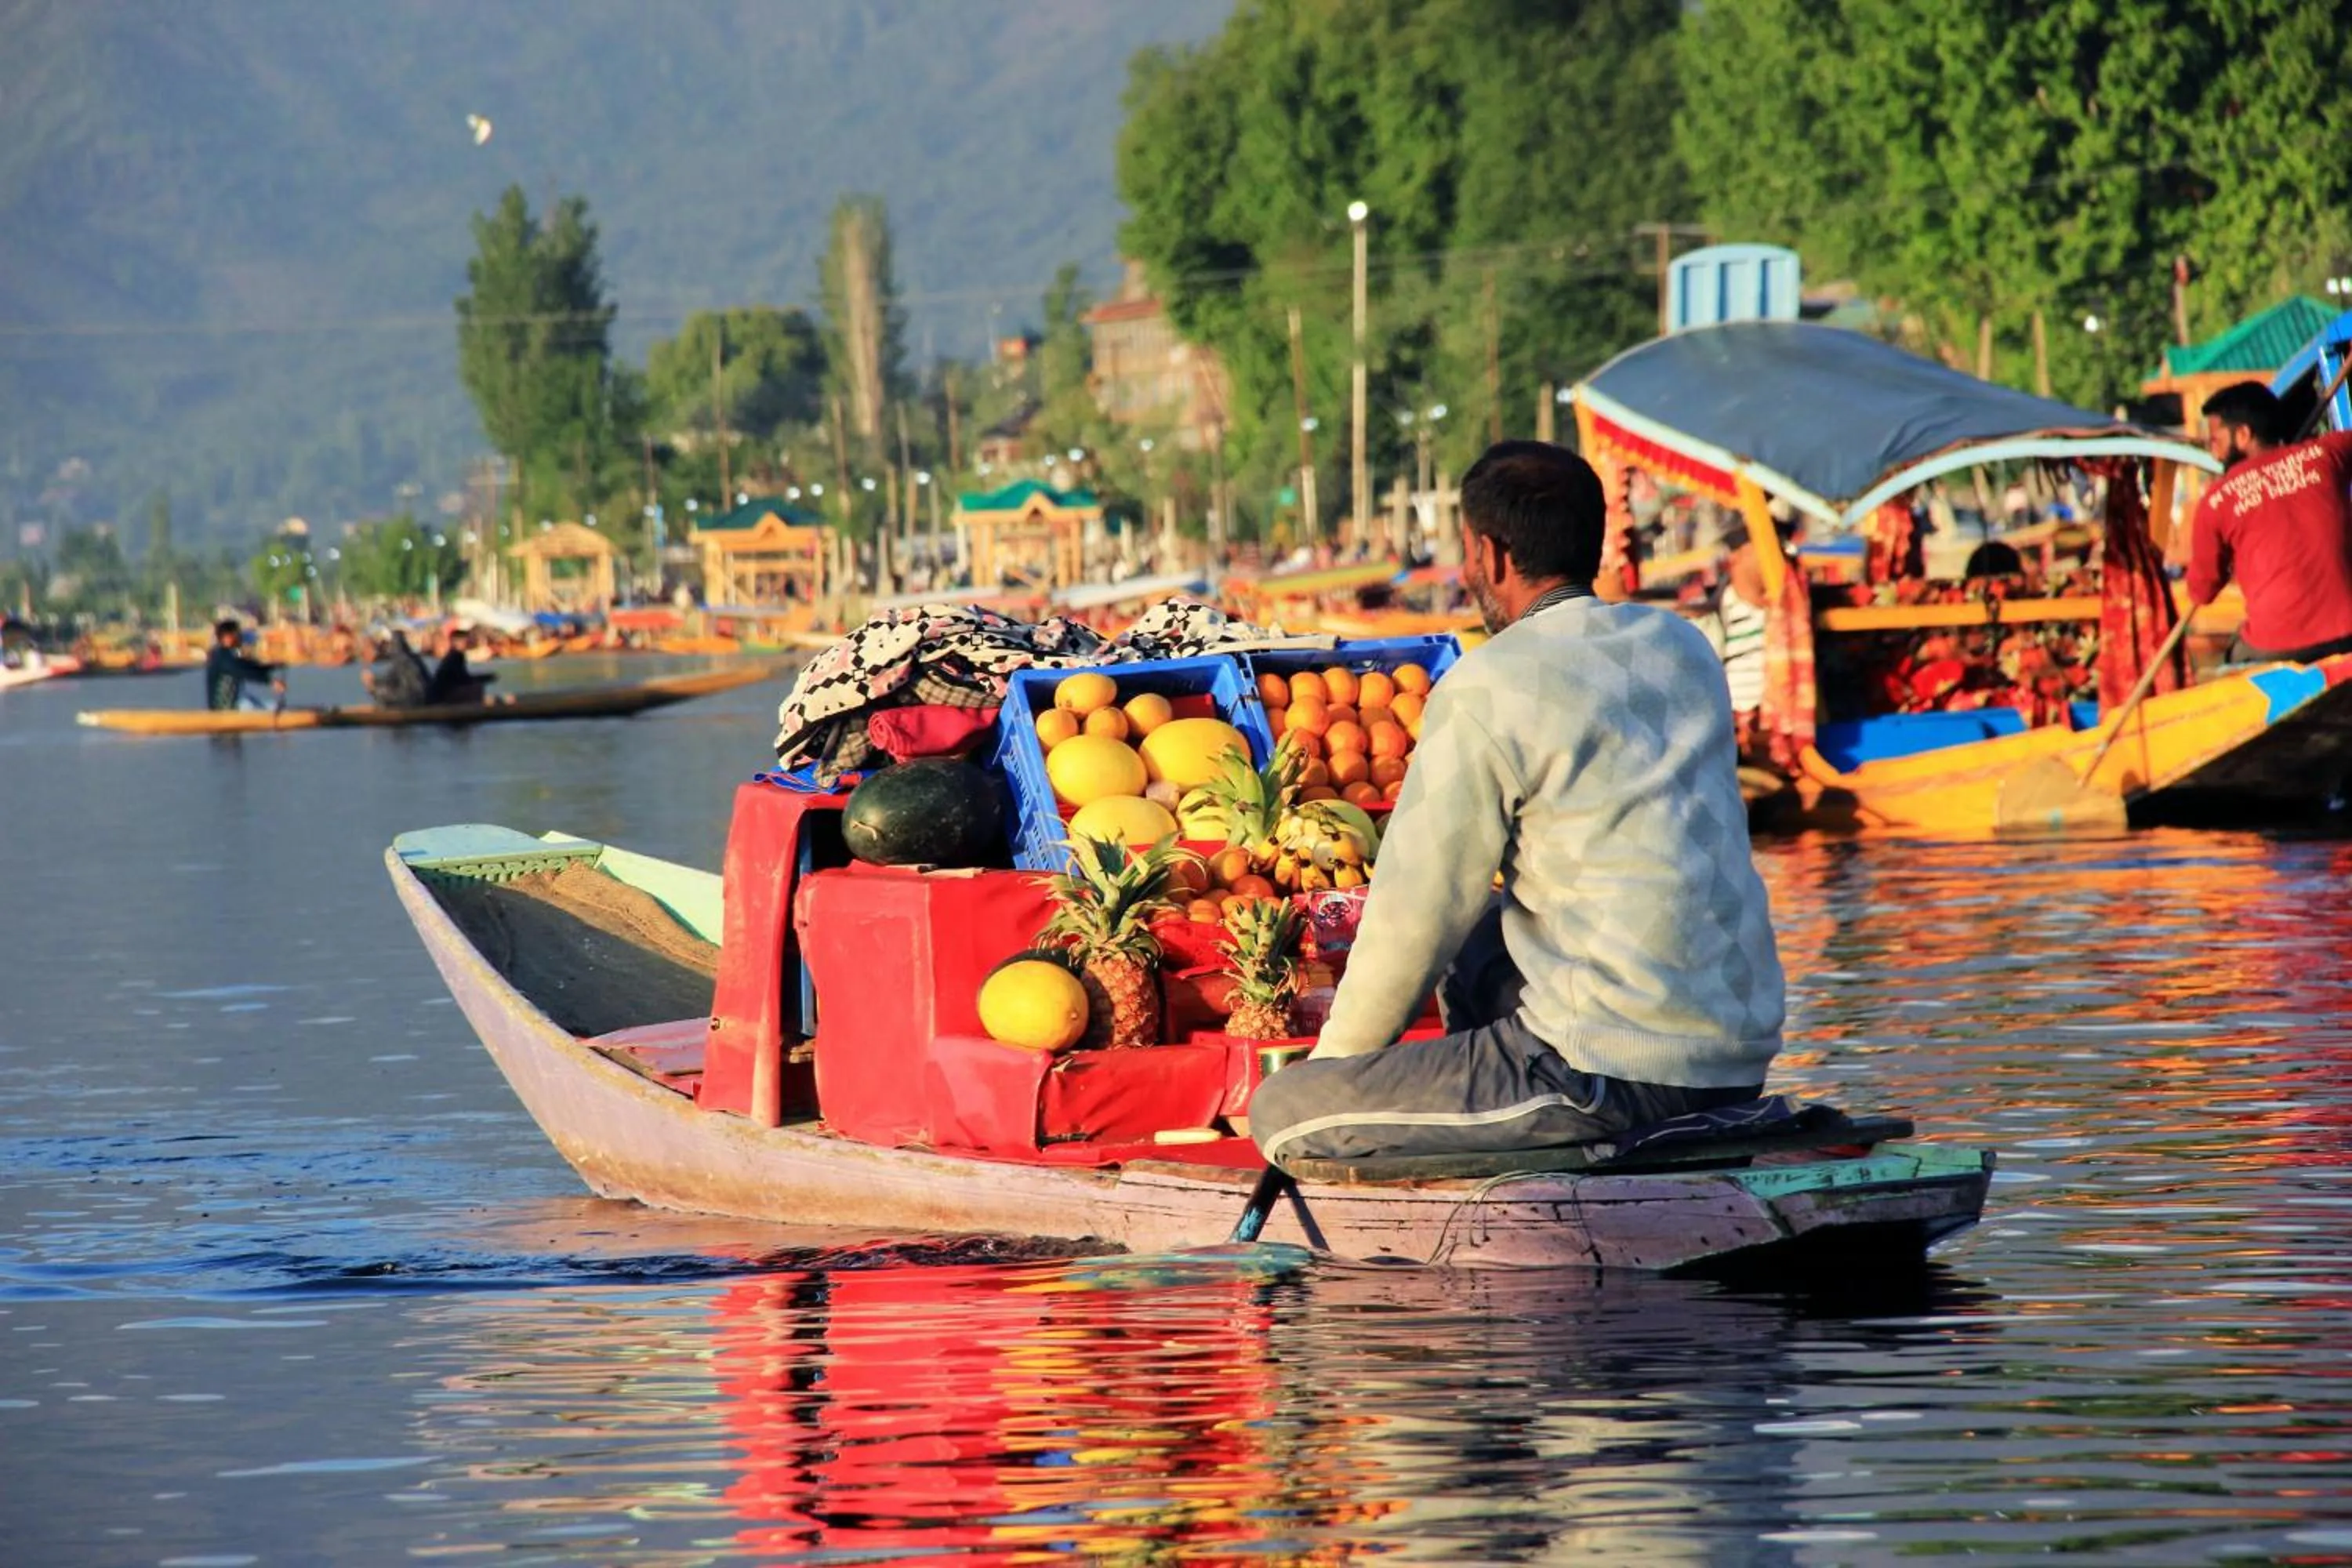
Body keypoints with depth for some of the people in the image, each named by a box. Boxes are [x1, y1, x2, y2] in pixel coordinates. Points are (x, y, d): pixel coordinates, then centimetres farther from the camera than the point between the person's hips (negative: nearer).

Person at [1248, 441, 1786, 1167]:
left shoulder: (1486, 690, -10)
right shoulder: (1683, 647, 12)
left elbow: (1416, 914, -6)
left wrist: (1334, 1060, 10)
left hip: (1615, 1073, -8)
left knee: (1282, 1111, -1)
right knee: (1470, 949, 34)